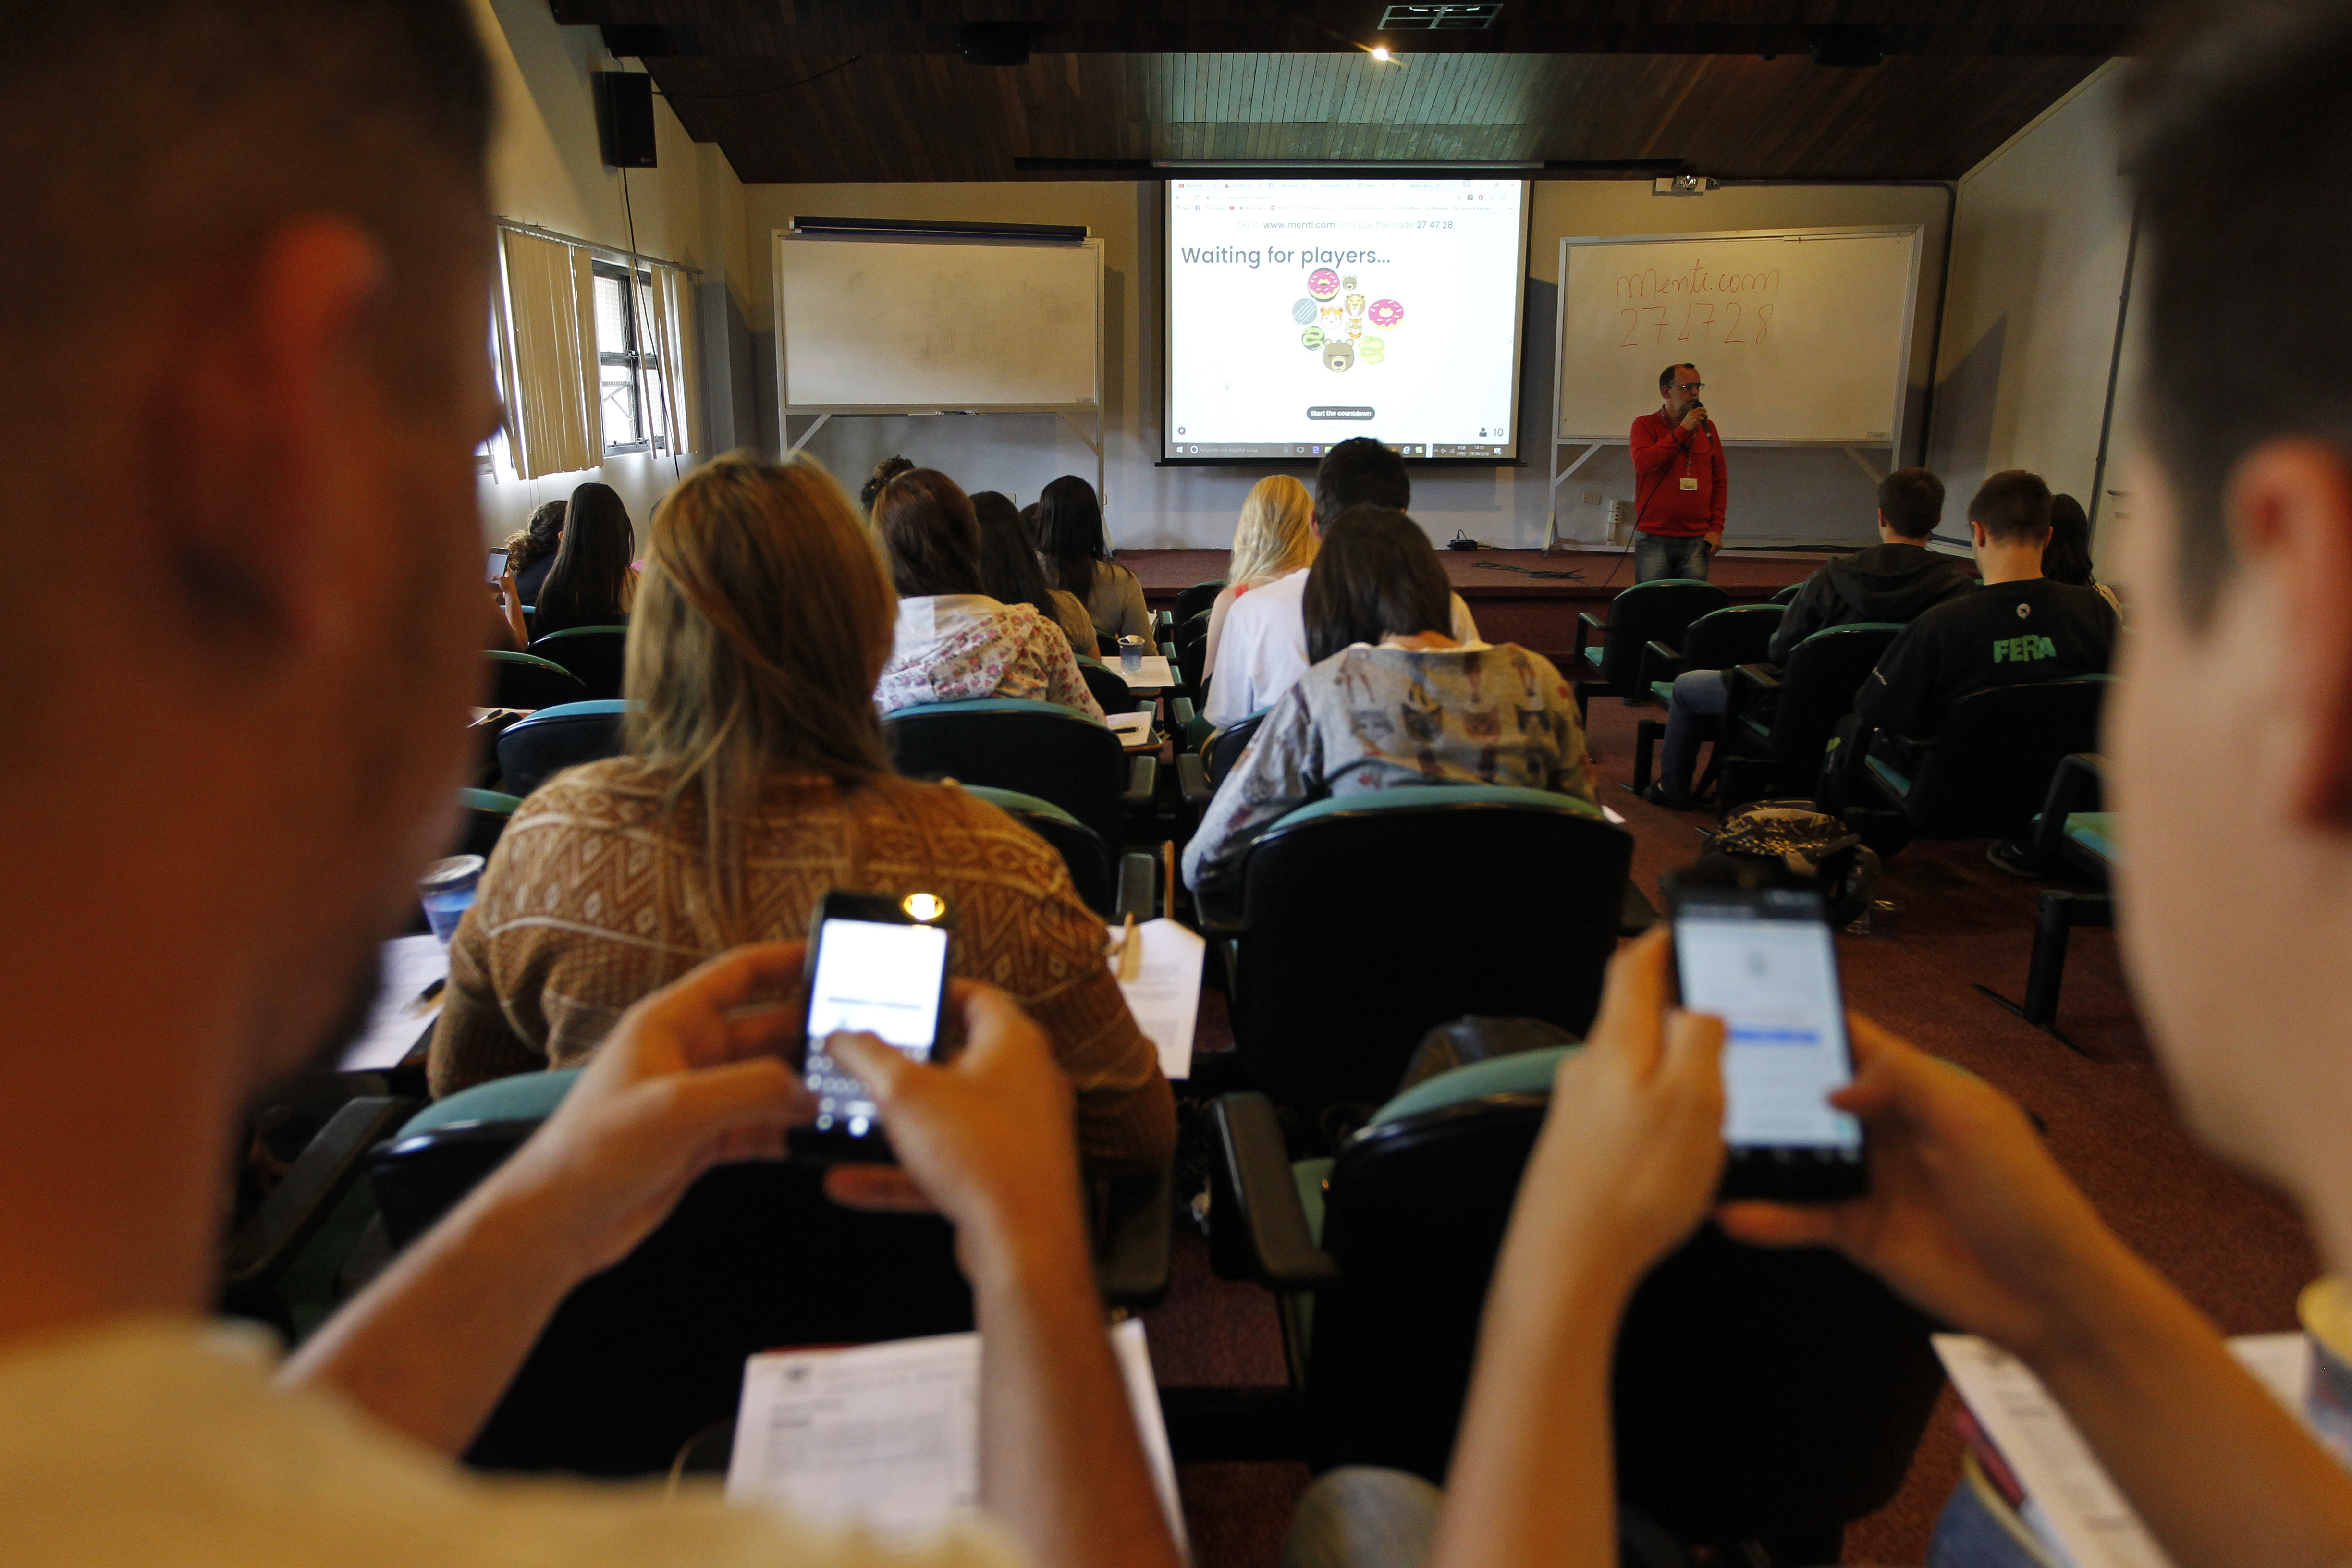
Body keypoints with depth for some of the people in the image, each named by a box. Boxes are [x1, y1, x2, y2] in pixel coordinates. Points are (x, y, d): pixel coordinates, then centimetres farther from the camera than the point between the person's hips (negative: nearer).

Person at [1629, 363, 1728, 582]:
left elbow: (1720, 481, 15)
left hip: (1697, 540, 3)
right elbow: (1642, 463, -15)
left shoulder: (1707, 427, 14)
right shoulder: (1645, 425, 5)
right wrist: (1683, 430, -12)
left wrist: (1716, 528, 5)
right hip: (1653, 539, -3)